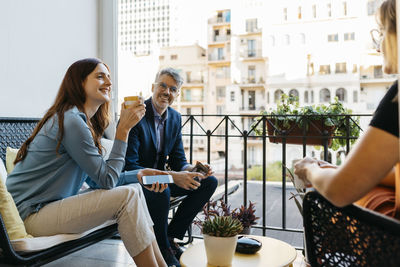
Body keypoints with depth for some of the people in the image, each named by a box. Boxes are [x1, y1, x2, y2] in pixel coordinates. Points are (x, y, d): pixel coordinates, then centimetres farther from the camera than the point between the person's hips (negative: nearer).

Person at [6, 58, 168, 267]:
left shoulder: (84, 121, 12)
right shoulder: (71, 120, -19)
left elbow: (99, 174, 13)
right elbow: (107, 180, -19)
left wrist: (137, 175, 2)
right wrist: (123, 129, -19)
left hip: (54, 204, 9)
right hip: (31, 216, -9)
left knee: (135, 190, 0)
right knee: (127, 196, -20)